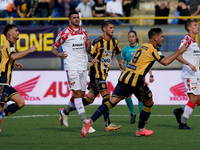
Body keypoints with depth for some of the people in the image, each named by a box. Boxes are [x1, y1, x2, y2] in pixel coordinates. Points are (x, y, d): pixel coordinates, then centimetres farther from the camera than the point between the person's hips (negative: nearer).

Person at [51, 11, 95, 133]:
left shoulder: (83, 32, 13)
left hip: (83, 67, 6)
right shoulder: (64, 34, -3)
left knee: (81, 94, 10)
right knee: (77, 93, -12)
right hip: (71, 67, -6)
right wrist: (59, 54, -18)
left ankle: (64, 112, 32)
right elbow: (54, 48, 3)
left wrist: (89, 45, -4)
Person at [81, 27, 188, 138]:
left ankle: (90, 121, -16)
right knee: (149, 103, 16)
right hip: (136, 81, -7)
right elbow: (165, 62, -10)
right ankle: (140, 130, 23)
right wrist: (179, 52, -2)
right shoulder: (152, 49, -4)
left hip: (124, 78, 7)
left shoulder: (142, 46, 20)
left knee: (112, 102, -2)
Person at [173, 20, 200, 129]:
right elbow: (177, 55, -19)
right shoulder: (186, 40, -10)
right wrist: (189, 64, -28)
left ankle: (179, 111, 20)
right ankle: (182, 123, -7)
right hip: (189, 74, -9)